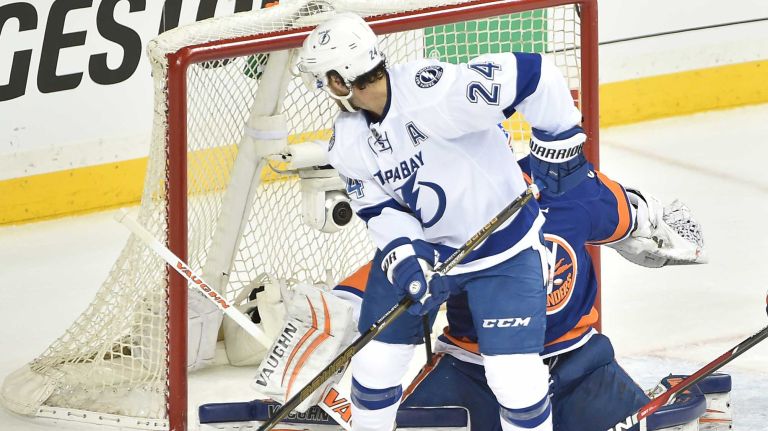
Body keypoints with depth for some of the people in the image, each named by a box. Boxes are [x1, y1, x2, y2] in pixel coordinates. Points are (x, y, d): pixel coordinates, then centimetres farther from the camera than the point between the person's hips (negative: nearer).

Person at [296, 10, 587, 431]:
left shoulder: (433, 93, -33)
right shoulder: (346, 144, -8)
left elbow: (531, 73, -32)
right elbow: (380, 207, -3)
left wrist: (560, 139, -20)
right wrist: (403, 258, -22)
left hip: (503, 245, -6)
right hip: (421, 246, 6)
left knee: (516, 378, -11)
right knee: (376, 360, 8)